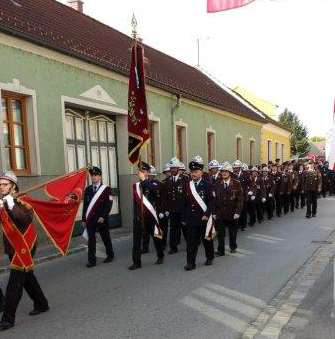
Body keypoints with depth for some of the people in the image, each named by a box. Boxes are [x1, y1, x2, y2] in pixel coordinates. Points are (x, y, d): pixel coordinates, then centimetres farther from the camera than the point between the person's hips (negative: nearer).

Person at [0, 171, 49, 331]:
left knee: (15, 282, -5)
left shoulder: (23, 201, -13)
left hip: (25, 245, -7)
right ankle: (41, 304, 35)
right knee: (27, 277, 18)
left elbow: (26, 218, -30)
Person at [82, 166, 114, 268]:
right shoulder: (88, 189, 9)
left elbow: (109, 204, -9)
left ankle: (110, 255, 29)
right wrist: (84, 219, 7)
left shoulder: (106, 189, -3)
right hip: (90, 219, 3)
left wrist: (103, 217, -17)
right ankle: (92, 261, 5)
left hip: (101, 219, -3)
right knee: (91, 240, 0)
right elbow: (85, 205, 10)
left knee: (105, 238, 11)